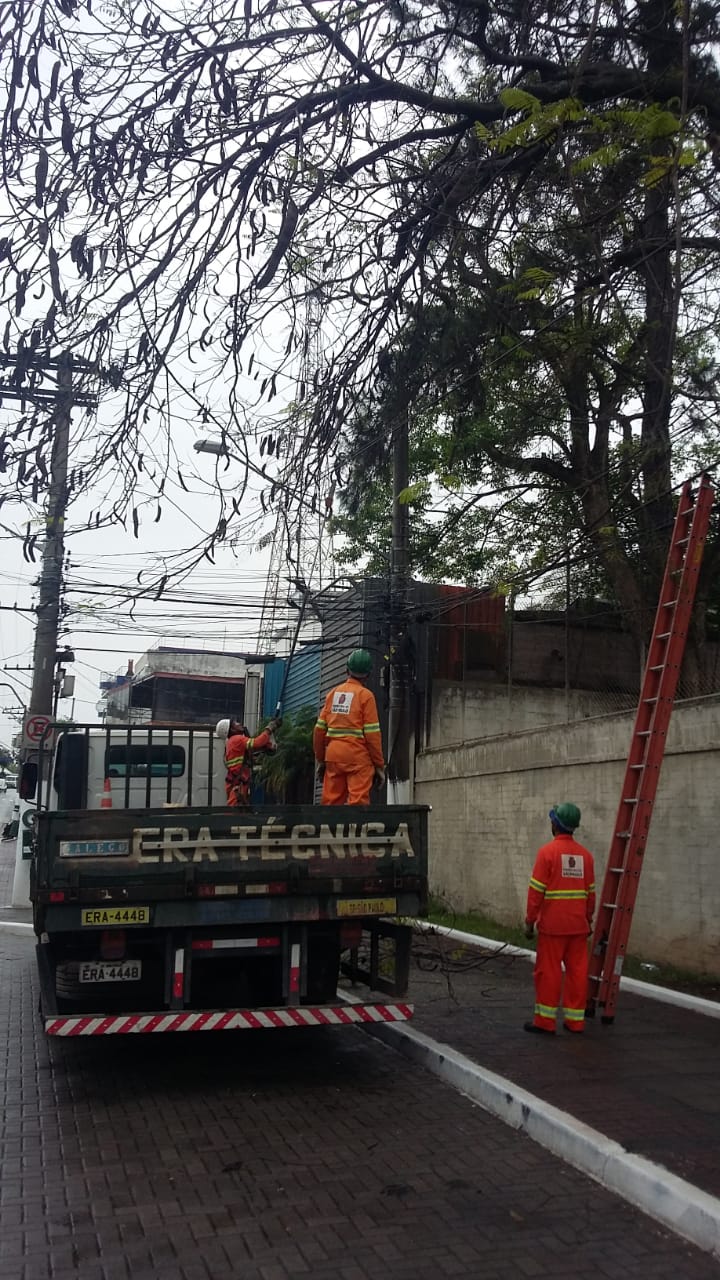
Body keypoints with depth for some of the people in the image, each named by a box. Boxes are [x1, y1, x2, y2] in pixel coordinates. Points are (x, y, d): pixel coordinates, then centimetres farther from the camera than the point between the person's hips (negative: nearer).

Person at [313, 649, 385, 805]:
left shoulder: (333, 693, 10)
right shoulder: (365, 695, -3)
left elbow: (319, 729, 9)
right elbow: (372, 733, -8)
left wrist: (320, 760, 18)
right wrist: (379, 765, -2)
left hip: (333, 755, 5)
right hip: (358, 757, -5)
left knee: (331, 802, 9)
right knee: (358, 803, -6)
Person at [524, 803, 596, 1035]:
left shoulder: (547, 851, -11)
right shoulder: (585, 854, 5)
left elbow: (536, 891, -11)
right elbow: (590, 892, 10)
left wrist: (530, 921, -4)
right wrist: (589, 920, 21)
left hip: (552, 925, -5)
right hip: (578, 926, 5)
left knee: (548, 971, 2)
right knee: (577, 971, 9)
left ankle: (545, 1021, 7)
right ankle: (575, 1020, 15)